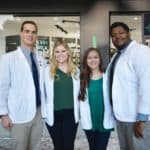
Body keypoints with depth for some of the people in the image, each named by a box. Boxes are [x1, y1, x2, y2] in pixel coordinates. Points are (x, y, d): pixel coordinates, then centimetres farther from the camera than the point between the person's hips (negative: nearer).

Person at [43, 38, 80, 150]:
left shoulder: (75, 70, 5)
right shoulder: (48, 70, -3)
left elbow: (78, 92, 9)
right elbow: (44, 93, -3)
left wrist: (77, 111, 6)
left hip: (71, 114, 1)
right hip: (53, 114, -1)